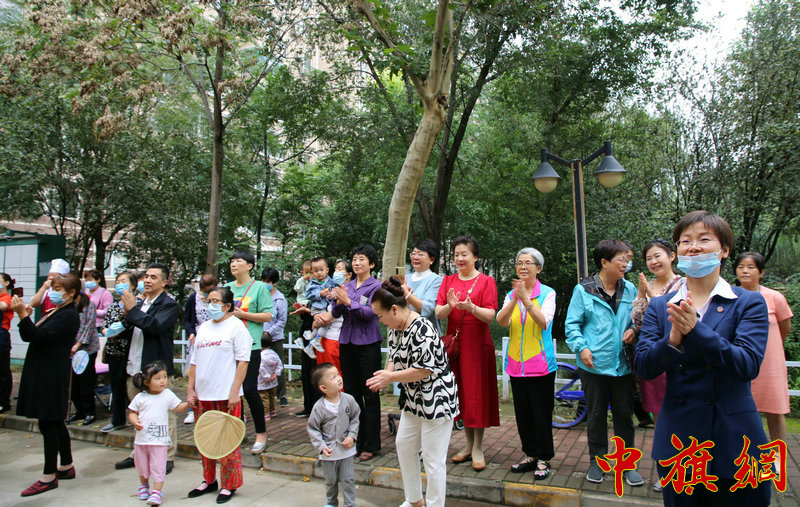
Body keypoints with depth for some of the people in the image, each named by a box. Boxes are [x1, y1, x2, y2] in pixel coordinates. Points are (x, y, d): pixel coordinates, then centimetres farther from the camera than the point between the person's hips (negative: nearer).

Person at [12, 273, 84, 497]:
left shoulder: (69, 315, -15)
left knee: (49, 423, -3)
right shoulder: (55, 312, 15)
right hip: (42, 373, 10)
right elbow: (30, 337, 13)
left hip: (52, 376, -10)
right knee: (55, 422, 16)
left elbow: (40, 336, -23)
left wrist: (22, 315, -26)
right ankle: (66, 467, 28)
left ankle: (49, 476, 7)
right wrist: (25, 316, 0)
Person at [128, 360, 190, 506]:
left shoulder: (168, 395, -2)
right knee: (142, 465, 17)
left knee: (158, 466, -6)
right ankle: (144, 485, 41)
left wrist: (188, 404, -12)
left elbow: (178, 407, 5)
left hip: (159, 440, -2)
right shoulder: (140, 397, -2)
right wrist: (135, 421, -15)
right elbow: (132, 412, 5)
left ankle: (157, 491, 4)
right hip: (141, 438, 2)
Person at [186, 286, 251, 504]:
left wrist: (234, 392, -15)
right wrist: (190, 390, 10)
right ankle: (209, 481, 30)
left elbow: (242, 361, -9)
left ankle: (228, 485, 14)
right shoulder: (204, 327, 15)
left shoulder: (236, 326, -4)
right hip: (203, 395, 6)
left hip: (226, 396, -6)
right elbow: (195, 361, 17)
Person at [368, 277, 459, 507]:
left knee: (433, 458, 0)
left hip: (436, 398, -10)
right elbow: (394, 356, 12)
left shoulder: (422, 328, -25)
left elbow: (424, 369, -27)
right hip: (413, 398, 10)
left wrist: (390, 377, -21)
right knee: (403, 445, 18)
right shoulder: (395, 328, 4)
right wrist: (387, 373, -10)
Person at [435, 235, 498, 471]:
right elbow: (438, 313, 0)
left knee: (477, 394, -1)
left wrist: (471, 307, -29)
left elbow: (489, 316, -10)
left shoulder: (486, 281, -2)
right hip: (454, 342, 4)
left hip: (477, 344, -4)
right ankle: (468, 444, 22)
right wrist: (450, 306, -21)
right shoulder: (448, 281, 9)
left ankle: (478, 449, 9)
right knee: (460, 392, 9)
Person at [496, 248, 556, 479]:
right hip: (516, 363, 4)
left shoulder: (548, 293, -3)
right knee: (522, 412, 12)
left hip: (540, 364, -4)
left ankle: (543, 458, 15)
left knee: (541, 412, 1)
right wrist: (515, 299, -22)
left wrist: (526, 299, -27)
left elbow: (544, 322, -17)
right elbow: (501, 321, -7)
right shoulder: (511, 294, 9)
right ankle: (530, 455, 26)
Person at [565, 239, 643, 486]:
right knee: (596, 415, 10)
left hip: (622, 364, 3)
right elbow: (572, 324, -2)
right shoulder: (583, 290, -4)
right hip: (594, 364, -2)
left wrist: (633, 329, -4)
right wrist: (581, 347, -15)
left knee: (624, 414, 10)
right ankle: (597, 462, 25)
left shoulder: (629, 289, 6)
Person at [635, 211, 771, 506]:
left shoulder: (749, 302, -2)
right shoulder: (659, 307, 4)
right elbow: (643, 367, -5)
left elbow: (748, 365, -16)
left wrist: (695, 330, -28)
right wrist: (673, 341, -23)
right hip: (677, 439, 2)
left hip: (733, 440, -2)